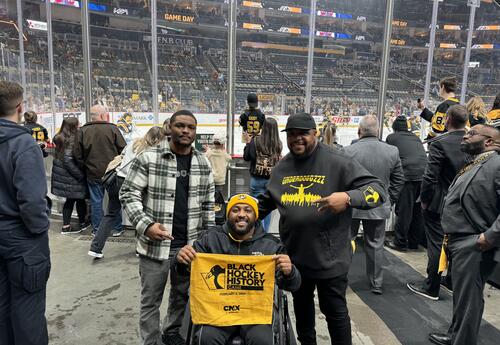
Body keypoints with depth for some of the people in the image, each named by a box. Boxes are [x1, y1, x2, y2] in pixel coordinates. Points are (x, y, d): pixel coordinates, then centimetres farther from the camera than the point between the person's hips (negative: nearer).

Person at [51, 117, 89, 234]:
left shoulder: (60, 138, 8)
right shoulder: (71, 140, -19)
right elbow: (67, 160, -23)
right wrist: (80, 175, -18)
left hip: (62, 175, 8)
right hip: (70, 176, -8)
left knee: (70, 200, 15)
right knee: (80, 198, 9)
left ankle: (66, 226, 18)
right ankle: (82, 223, 25)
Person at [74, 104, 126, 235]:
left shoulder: (83, 131, -2)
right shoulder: (113, 129, -9)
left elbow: (78, 154, 0)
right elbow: (124, 150, -8)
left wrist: (86, 167, 13)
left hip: (93, 173, 2)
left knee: (96, 201, 11)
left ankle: (97, 229, 19)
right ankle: (117, 228, 19)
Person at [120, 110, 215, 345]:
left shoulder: (203, 163, 5)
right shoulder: (148, 159, -9)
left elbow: (208, 203, 11)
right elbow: (128, 194, -7)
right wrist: (146, 225, -19)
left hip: (190, 245, 4)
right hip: (155, 244, -4)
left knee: (182, 295, 21)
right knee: (150, 300, 10)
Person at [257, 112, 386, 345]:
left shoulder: (337, 162, -14)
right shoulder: (282, 167, 4)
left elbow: (377, 190, -17)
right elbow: (267, 201, 19)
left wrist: (348, 197, -35)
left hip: (329, 257, -5)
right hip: (294, 256, 6)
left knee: (335, 311, 12)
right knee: (301, 307, 25)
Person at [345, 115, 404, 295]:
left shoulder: (349, 151, -14)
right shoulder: (392, 151, -3)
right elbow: (399, 180, 5)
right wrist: (389, 201, 15)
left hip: (351, 206, -2)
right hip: (379, 207, 2)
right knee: (376, 245, 14)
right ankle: (376, 284, 23)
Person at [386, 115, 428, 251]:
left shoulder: (391, 137, 9)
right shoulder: (415, 137, 24)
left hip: (408, 175, -5)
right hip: (425, 173, 6)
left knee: (404, 210, 2)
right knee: (418, 210, 13)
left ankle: (400, 242, 9)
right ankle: (414, 242, 24)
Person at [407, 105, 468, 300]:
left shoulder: (440, 144, -20)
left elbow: (430, 177, -22)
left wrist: (424, 200, -8)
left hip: (439, 205, -6)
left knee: (436, 245, 5)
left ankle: (431, 288, 17)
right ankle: (453, 281, 36)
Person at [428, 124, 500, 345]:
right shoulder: (473, 165, 15)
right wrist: (450, 237, 13)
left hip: (474, 246, -9)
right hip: (461, 243, 9)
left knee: (467, 300, 2)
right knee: (461, 296, 22)